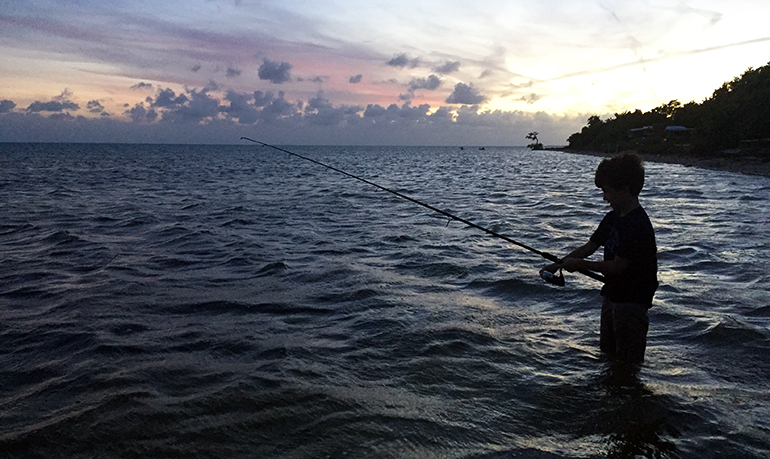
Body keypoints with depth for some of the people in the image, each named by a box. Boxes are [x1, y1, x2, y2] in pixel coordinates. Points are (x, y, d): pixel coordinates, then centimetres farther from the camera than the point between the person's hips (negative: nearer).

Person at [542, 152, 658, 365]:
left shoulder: (637, 225, -24)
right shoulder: (613, 218, 5)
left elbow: (617, 266, -24)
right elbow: (590, 246, 9)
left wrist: (580, 264, -15)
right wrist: (559, 263, 0)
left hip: (631, 301, -9)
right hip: (612, 295, 9)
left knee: (628, 361, 3)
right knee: (607, 351, 22)